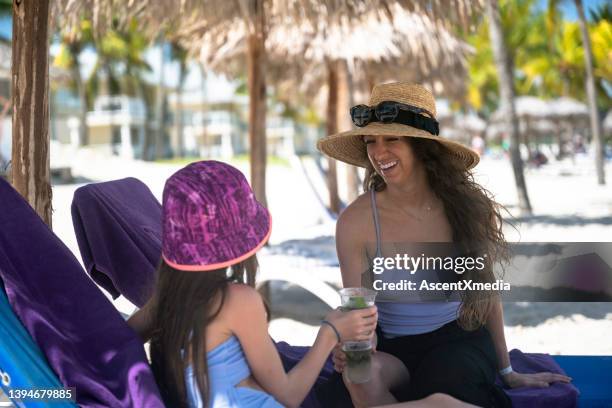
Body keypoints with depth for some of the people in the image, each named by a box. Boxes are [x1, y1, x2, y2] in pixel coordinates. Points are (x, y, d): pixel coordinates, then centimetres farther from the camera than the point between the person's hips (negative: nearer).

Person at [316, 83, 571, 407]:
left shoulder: (469, 206, -8)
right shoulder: (356, 222, -13)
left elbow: (486, 290, 5)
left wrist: (507, 371, 12)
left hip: (460, 340, 0)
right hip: (392, 349, 0)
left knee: (448, 379, -36)